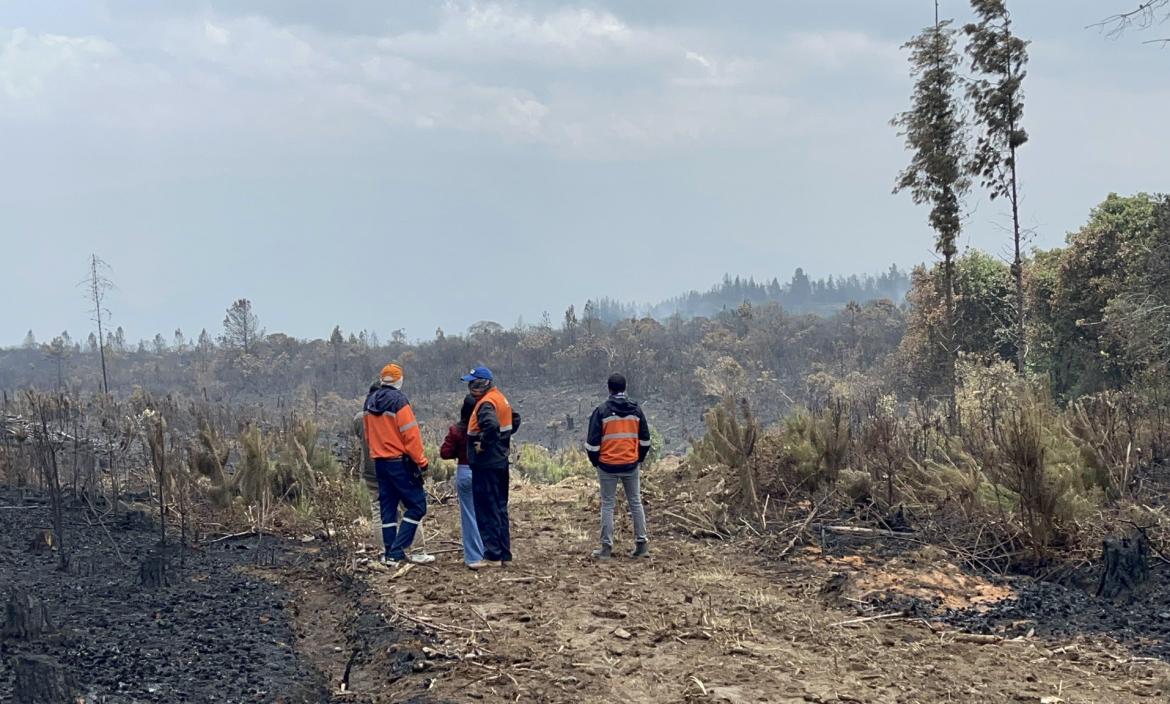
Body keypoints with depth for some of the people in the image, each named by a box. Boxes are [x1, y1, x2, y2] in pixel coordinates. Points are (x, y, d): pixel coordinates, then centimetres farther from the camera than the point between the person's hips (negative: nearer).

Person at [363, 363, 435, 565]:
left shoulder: (370, 402, 9)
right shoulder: (398, 401, -15)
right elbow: (410, 434, -16)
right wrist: (421, 461, -10)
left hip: (379, 461, 8)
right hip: (400, 461, -8)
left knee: (388, 507, 11)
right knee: (417, 505, -2)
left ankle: (391, 553, 11)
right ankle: (397, 550, -9)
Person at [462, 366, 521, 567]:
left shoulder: (486, 403, -17)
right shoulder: (501, 399, 13)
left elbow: (491, 424, -36)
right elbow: (515, 419, 27)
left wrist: (483, 444, -22)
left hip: (486, 464, -10)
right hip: (501, 461, 10)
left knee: (487, 510, -5)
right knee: (500, 508, 15)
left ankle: (492, 556, -4)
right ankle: (504, 554, 20)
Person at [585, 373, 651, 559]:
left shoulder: (602, 411, -7)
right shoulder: (636, 410, 2)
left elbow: (593, 442, -6)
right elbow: (645, 439, 9)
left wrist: (595, 461, 9)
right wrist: (639, 459, 21)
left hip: (607, 466, -2)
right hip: (631, 465, 3)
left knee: (607, 505, 3)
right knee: (636, 503, 11)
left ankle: (607, 547, 2)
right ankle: (642, 544, 10)